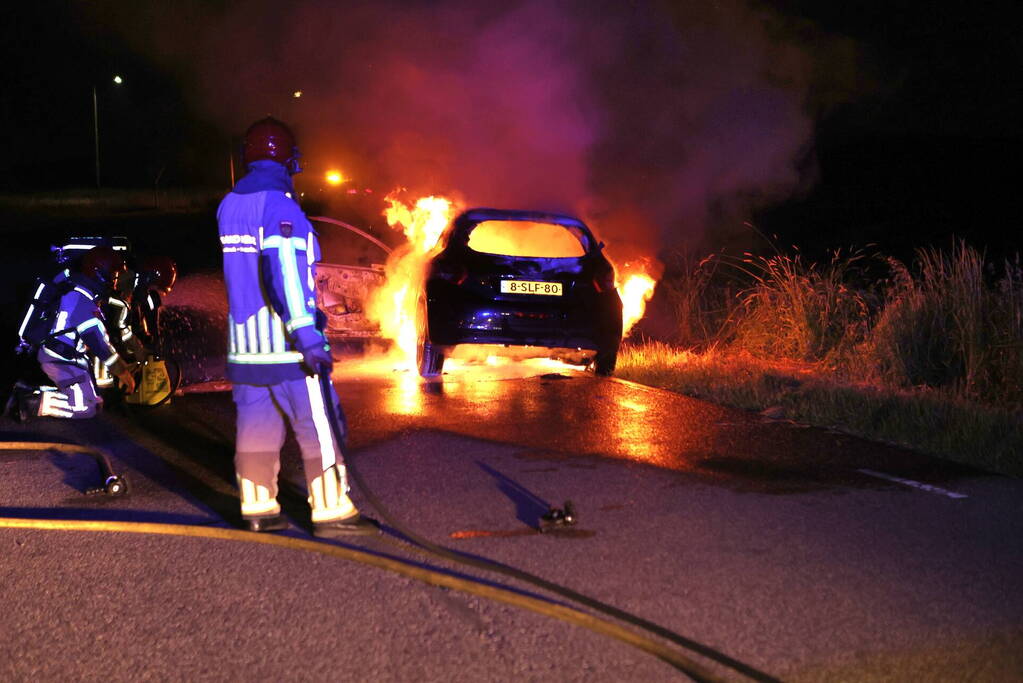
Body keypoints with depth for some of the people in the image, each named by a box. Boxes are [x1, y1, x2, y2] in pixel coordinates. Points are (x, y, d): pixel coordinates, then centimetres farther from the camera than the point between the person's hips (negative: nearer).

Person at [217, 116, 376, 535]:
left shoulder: (229, 206, 11)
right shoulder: (279, 205, -15)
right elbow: (284, 273, -24)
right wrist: (307, 336, -26)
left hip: (244, 341, 8)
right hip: (284, 342, -8)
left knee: (256, 422, 12)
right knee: (319, 426, -2)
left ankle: (257, 507, 14)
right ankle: (331, 510, 0)